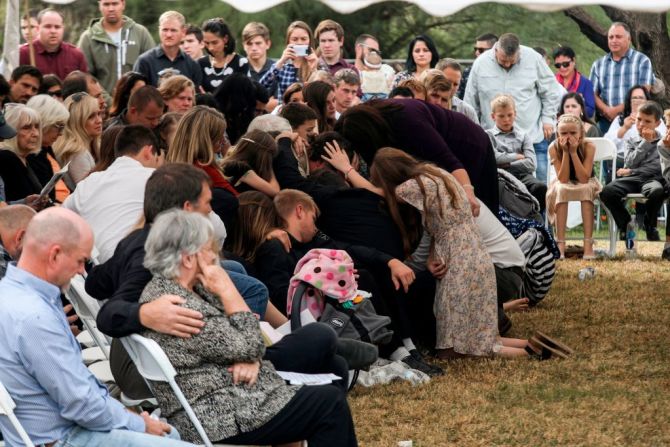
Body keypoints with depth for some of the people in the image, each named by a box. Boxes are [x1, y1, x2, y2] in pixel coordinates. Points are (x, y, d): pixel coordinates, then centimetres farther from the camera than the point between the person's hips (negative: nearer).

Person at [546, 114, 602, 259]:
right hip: (564, 187, 1)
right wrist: (565, 152, -31)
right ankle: (560, 243, -34)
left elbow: (583, 179, -29)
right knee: (561, 189, -33)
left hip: (586, 186, -1)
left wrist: (573, 151, -33)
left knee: (587, 188, -34)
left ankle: (588, 244, -38)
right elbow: (563, 179, -25)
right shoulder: (554, 148, -20)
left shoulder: (588, 147, -22)